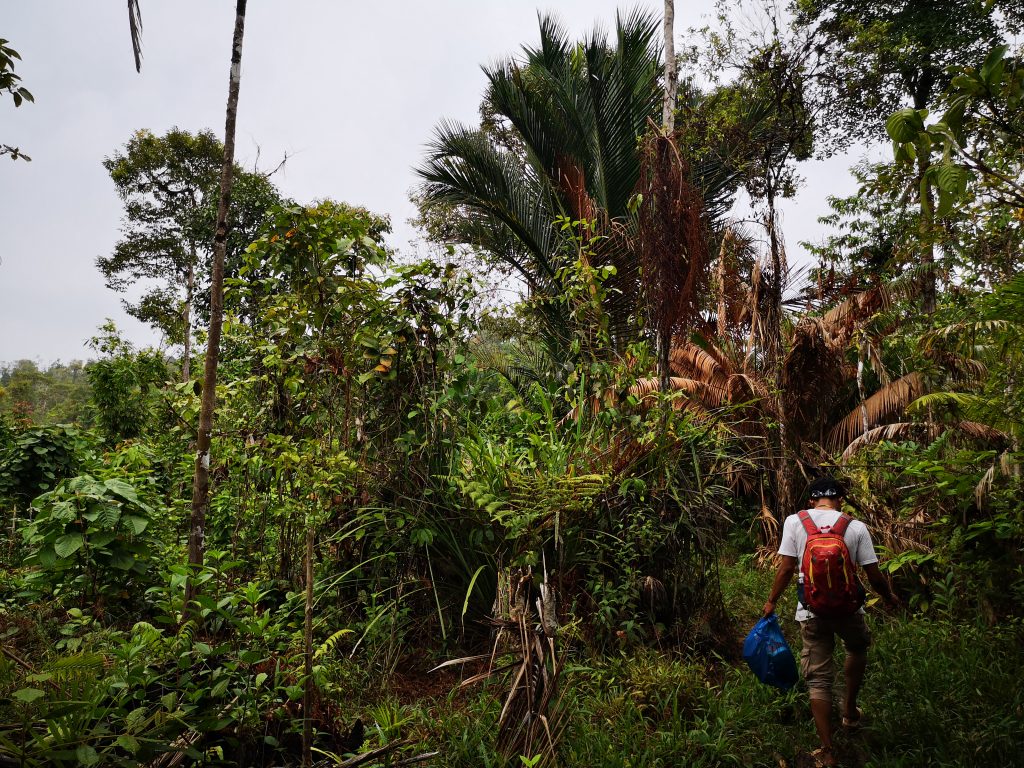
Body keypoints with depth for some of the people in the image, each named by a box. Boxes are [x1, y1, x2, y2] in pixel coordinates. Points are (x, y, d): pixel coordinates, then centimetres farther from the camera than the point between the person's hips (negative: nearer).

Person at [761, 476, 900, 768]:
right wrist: (889, 596, 17)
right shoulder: (856, 527, -7)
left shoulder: (794, 521, -7)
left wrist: (771, 601, 6)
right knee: (857, 649, 33)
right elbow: (874, 575, -4)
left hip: (812, 612, 0)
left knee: (818, 679, 9)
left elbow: (786, 568, -7)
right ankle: (850, 712, 45)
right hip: (848, 608, 1)